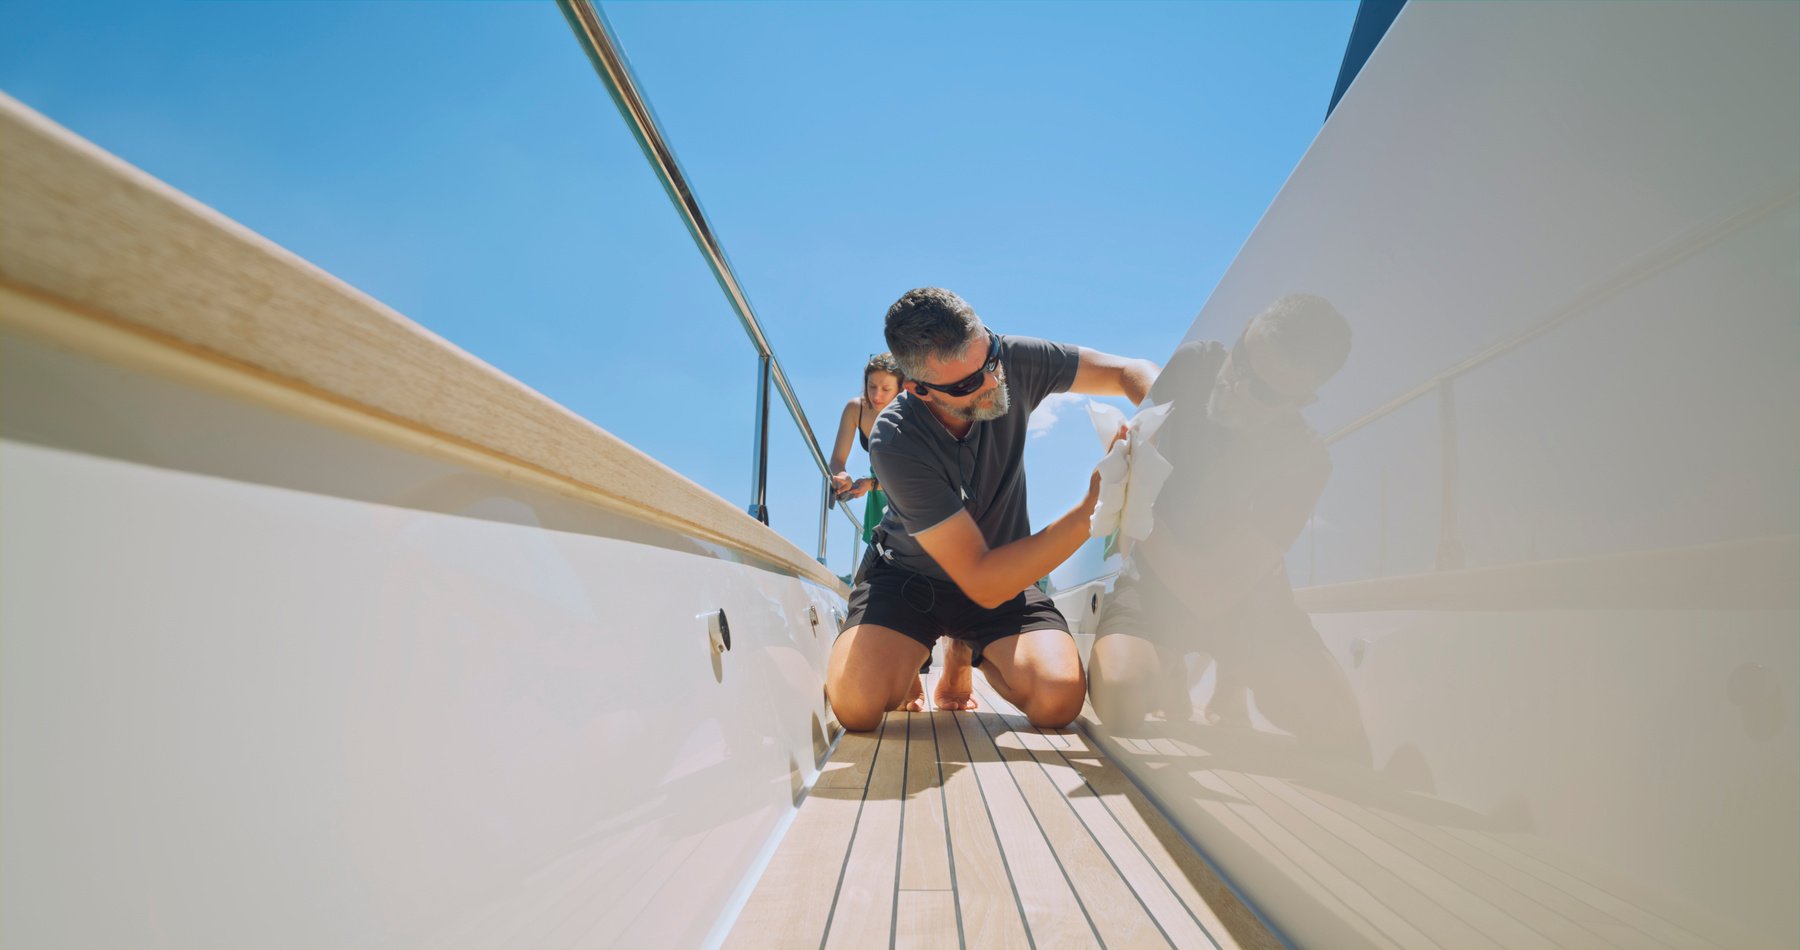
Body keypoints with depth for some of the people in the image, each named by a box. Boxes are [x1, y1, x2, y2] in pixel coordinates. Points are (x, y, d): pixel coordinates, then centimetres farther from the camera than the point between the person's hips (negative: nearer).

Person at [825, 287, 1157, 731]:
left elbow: (1130, 372, -10)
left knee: (1059, 698, -23)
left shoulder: (1010, 361, -20)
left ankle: (966, 651, 12)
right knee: (856, 705, -28)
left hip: (1003, 568, 4)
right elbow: (982, 585, -33)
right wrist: (1091, 511, -41)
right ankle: (908, 659, 10)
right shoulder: (895, 443, -32)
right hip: (909, 574, -3)